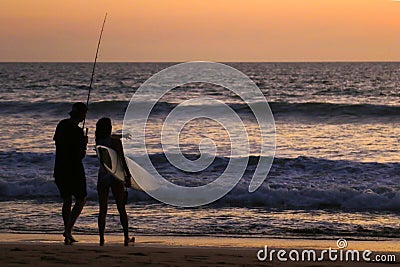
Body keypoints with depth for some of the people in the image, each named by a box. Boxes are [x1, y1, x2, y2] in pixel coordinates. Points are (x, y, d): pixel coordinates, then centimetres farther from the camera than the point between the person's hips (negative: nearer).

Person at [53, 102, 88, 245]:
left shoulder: (61, 125, 4)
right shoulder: (77, 131, -18)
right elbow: (81, 155, -17)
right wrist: (84, 145, 2)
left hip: (59, 169, 7)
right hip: (74, 169, -7)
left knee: (66, 200, 15)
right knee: (81, 199, 8)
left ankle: (68, 235, 17)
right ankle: (68, 229, -6)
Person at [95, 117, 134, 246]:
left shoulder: (99, 141, 4)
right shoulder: (115, 141, -12)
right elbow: (122, 161, -12)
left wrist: (123, 135, 42)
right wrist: (128, 177, -5)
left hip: (102, 176, 4)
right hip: (115, 176, -4)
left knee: (102, 209, 6)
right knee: (121, 209, 8)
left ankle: (101, 238, 1)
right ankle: (126, 238, 13)